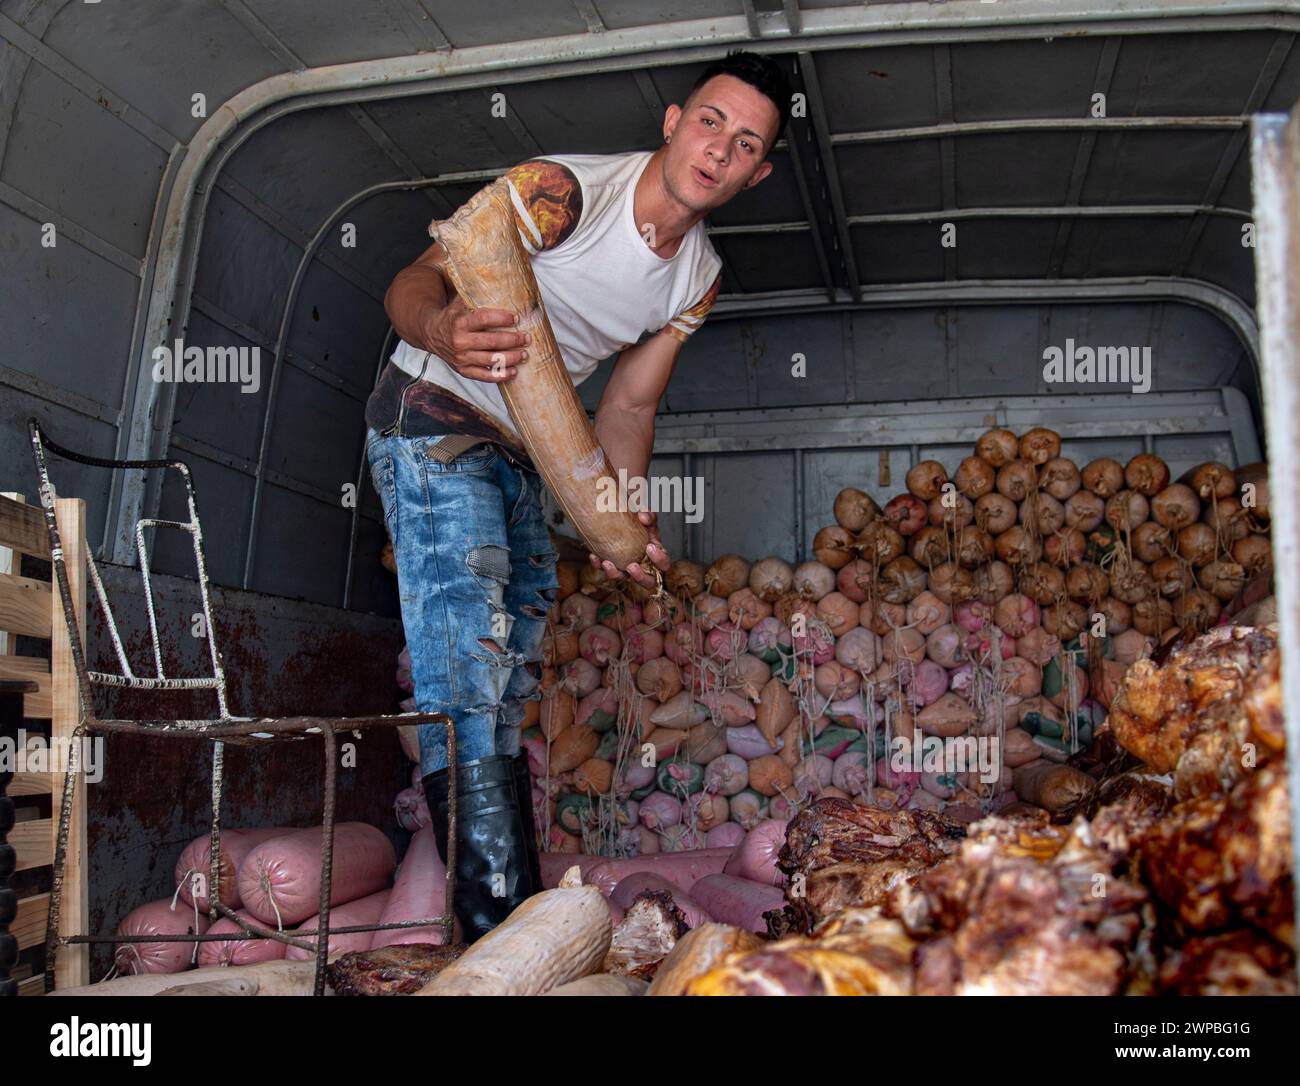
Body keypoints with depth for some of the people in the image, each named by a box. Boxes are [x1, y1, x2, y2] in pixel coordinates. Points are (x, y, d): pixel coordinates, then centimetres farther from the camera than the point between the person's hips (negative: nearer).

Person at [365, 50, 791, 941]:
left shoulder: (701, 278, 3)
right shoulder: (563, 189, -20)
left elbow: (629, 406, 8)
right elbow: (417, 279, -27)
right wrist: (442, 330, -51)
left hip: (520, 456, 8)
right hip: (433, 423, -8)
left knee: (513, 686, 11)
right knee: (469, 668, -19)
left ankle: (521, 908, 21)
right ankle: (496, 917, -19)